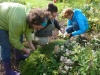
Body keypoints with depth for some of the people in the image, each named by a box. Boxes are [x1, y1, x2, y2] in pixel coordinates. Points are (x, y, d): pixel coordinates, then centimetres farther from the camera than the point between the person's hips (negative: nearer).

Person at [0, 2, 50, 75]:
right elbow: (14, 40, -26)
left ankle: (19, 56, 41)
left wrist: (31, 44, -5)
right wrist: (25, 49, -15)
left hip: (7, 17, 8)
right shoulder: (18, 22, -42)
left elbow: (27, 31, 1)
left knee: (20, 39, 16)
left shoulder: (32, 16, -17)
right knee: (6, 47, -8)